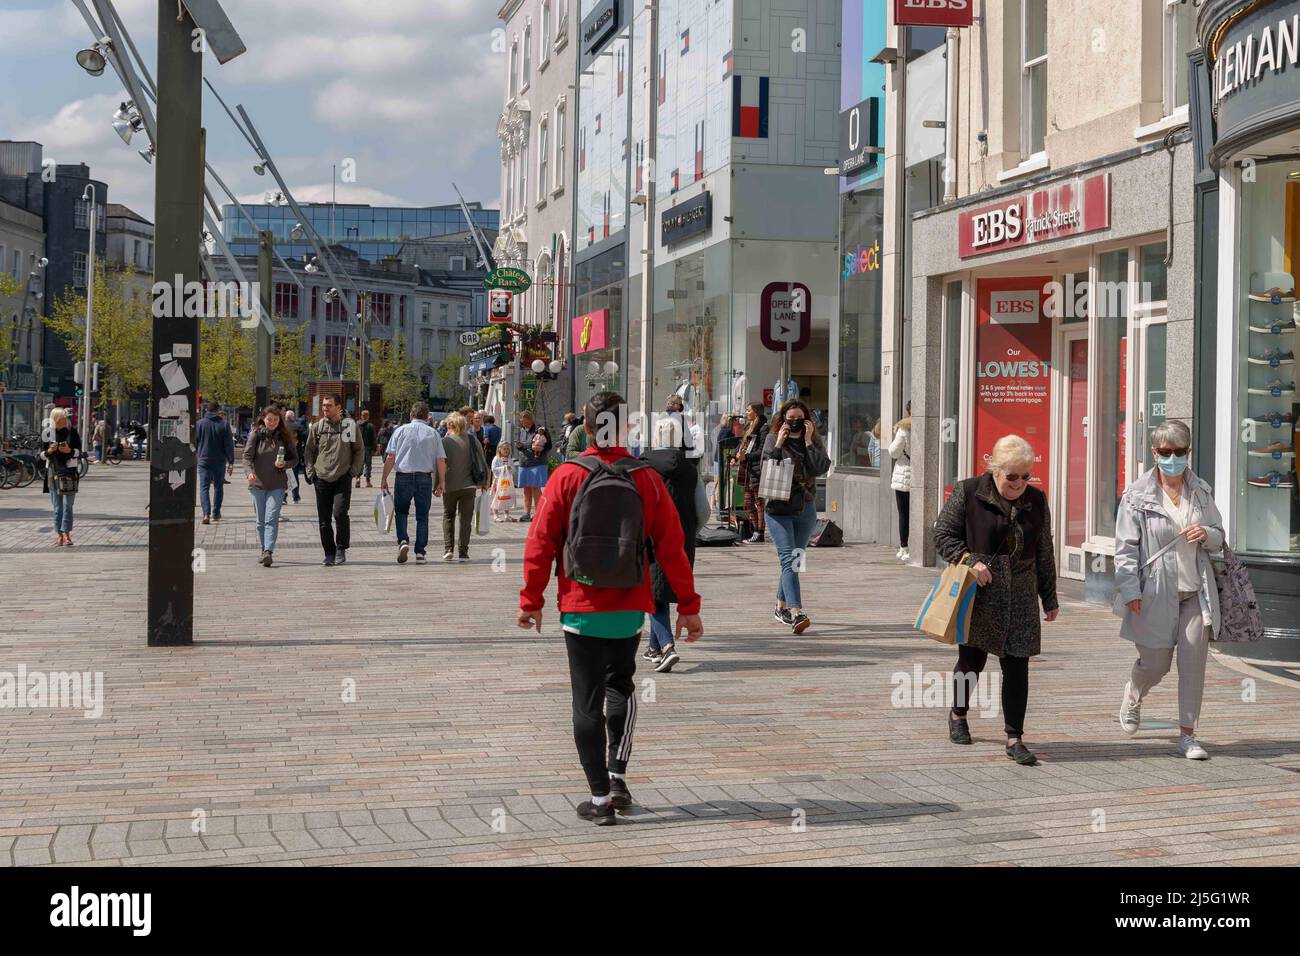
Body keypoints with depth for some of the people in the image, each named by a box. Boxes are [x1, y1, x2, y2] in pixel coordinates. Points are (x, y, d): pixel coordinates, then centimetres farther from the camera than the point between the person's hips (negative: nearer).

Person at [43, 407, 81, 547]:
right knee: (57, 507, 5)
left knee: (67, 505, -10)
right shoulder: (48, 434, 5)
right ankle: (60, 536, 9)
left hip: (69, 471, -3)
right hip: (53, 472, 3)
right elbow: (43, 454, 10)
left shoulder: (72, 432, 0)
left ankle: (66, 534, -12)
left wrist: (69, 451, -18)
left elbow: (79, 452, 2)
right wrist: (49, 451, -12)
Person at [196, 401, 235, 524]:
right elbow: (229, 444, -4)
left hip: (204, 460, -1)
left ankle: (206, 513, -19)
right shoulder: (224, 424, -4)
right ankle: (216, 513, 21)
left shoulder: (200, 423, -2)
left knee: (204, 487, -2)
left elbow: (195, 443, 8)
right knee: (218, 487, 15)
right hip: (220, 461, 1)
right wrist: (231, 462, 0)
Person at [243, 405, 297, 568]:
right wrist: (249, 472, -22)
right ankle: (264, 550, 21)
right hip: (258, 483, 1)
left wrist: (284, 464, -11)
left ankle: (268, 552, -23)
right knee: (261, 520, 9)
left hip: (277, 484, -1)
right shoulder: (256, 434, 2)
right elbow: (247, 455, -4)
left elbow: (294, 458, 10)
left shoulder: (285, 436, 5)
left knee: (272, 519, -13)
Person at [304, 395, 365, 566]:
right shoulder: (316, 427, 6)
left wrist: (354, 470, -1)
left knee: (340, 514, -16)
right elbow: (310, 451, 13)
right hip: (322, 480, 3)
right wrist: (310, 472, 2)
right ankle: (329, 554, 15)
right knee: (324, 520, 4)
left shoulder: (349, 425, 1)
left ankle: (341, 549, 1)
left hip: (343, 479, -3)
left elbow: (359, 449, 8)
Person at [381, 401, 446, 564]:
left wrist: (384, 478, 3)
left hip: (403, 477, -1)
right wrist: (441, 482, 7)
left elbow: (391, 457, -3)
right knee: (422, 516, 8)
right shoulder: (433, 433, 4)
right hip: (425, 478, 1)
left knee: (401, 512, 15)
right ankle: (420, 552, 6)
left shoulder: (401, 431, 2)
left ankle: (403, 541, -8)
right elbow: (441, 461, 0)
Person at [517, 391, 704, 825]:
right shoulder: (647, 479, -4)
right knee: (620, 685, 22)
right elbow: (672, 548, -2)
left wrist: (531, 601, 3)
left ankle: (600, 797, 6)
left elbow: (541, 542, -6)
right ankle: (617, 774, 8)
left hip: (580, 609, -2)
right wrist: (688, 606, 4)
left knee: (588, 700, 6)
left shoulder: (568, 476, -8)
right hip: (630, 609, 2)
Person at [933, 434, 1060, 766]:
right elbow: (942, 535, -2)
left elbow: (1044, 553, 14)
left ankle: (1014, 738, 3)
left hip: (1020, 600, 3)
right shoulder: (968, 493, -5)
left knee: (1017, 666, -2)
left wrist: (1049, 598, 16)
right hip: (977, 596, -3)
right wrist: (970, 560, -18)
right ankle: (958, 714, 35)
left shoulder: (1036, 501, 8)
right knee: (972, 660, 7)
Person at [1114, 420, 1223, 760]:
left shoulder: (1201, 491, 6)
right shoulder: (1137, 496, -6)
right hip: (1157, 594, -3)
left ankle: (1187, 735, 8)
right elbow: (1125, 549, -6)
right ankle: (1132, 696, 42)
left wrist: (1206, 534, -7)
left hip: (1195, 592, 3)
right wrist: (1130, 591, -14)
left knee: (1193, 664, -1)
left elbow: (1218, 537, 17)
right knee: (1155, 663, 7)